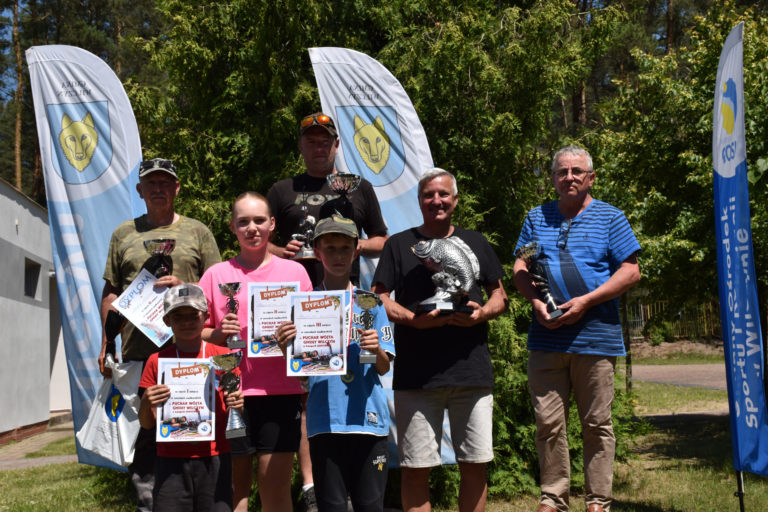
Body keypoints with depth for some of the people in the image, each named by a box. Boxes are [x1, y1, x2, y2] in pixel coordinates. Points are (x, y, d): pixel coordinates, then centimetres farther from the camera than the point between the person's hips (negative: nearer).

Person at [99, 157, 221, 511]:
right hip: (137, 349, 2)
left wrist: (184, 288, -11)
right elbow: (110, 294, 15)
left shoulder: (196, 231, 10)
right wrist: (106, 346, 10)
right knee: (141, 431, 2)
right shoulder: (124, 234, 15)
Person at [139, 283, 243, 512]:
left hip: (214, 458, 0)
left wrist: (236, 405, -14)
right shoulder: (157, 361, 4)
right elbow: (147, 424, 5)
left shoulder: (223, 356, 3)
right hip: (171, 461, 0)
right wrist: (147, 403, -15)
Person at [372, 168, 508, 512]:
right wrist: (414, 319, -15)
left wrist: (482, 313, -7)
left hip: (472, 369, 2)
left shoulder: (475, 242, 16)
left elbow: (500, 296, 16)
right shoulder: (399, 244, 10)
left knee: (475, 464, 4)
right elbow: (379, 300, 3)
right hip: (416, 376, -2)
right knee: (416, 466, 0)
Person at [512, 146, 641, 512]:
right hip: (546, 338, 2)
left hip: (595, 339, -2)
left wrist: (585, 302, -11)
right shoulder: (537, 218, 15)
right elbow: (520, 269, 13)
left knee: (597, 423, 4)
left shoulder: (609, 218, 6)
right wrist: (537, 302, -6)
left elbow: (630, 272, 0)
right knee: (548, 423, 3)